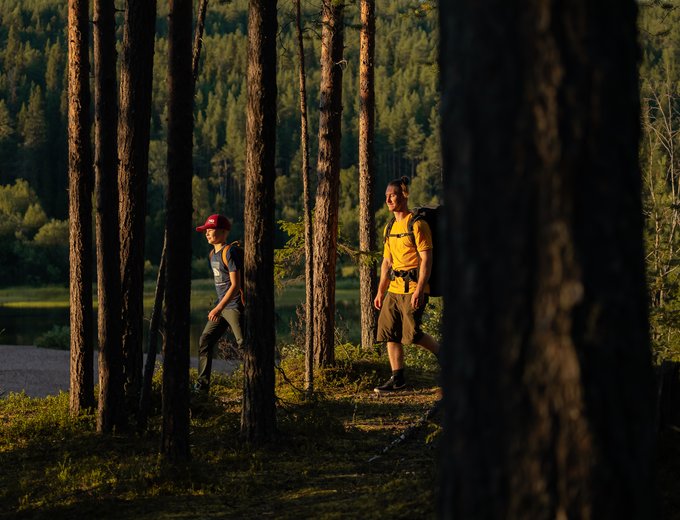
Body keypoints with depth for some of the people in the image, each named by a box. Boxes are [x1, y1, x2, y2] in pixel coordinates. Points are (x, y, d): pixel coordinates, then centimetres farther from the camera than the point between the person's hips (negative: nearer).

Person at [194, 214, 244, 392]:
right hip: (221, 306, 9)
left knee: (244, 344, -8)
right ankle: (202, 384, 8)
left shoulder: (230, 252, -15)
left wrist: (219, 308, -26)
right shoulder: (213, 254, 13)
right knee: (205, 340, 5)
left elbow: (235, 284, -21)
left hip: (235, 306, -9)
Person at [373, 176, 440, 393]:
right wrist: (380, 292, 16)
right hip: (394, 288, 8)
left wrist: (419, 290, -21)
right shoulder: (389, 228, 15)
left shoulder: (417, 224, -10)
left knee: (412, 334, -9)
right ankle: (397, 378, 8)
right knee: (389, 332, 3)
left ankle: (443, 355, 14)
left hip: (413, 288, -8)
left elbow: (426, 260, -15)